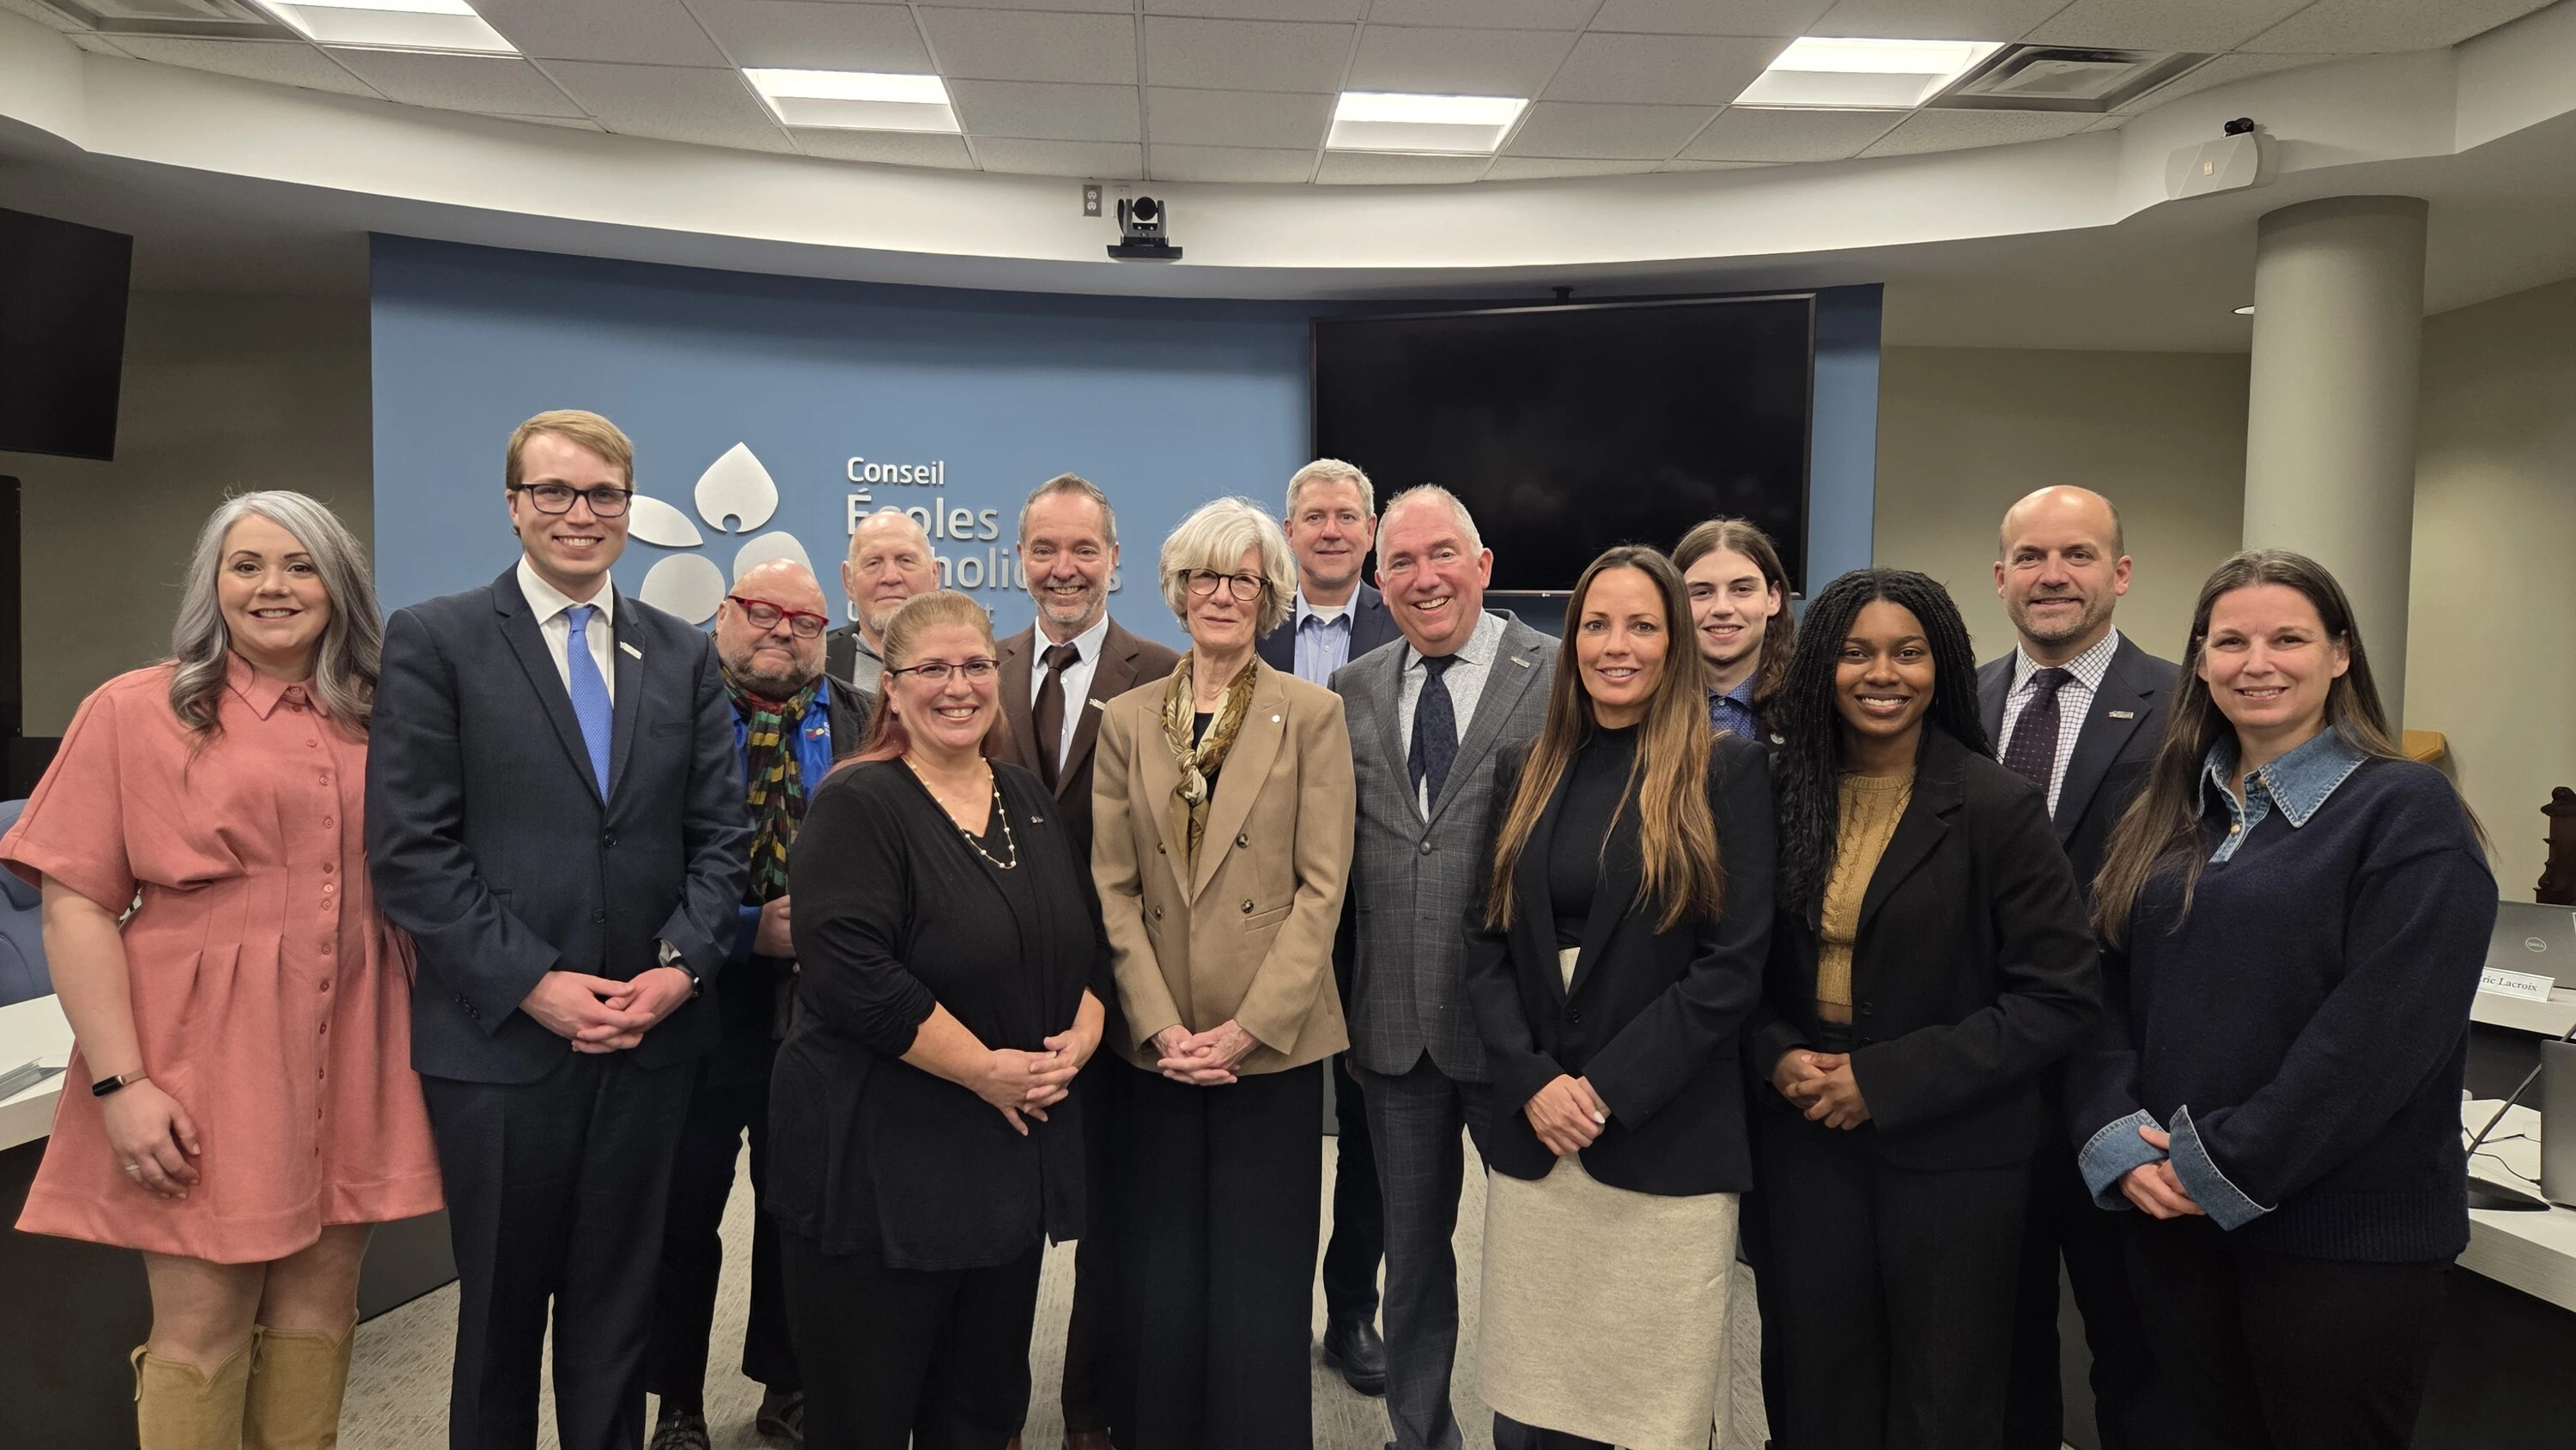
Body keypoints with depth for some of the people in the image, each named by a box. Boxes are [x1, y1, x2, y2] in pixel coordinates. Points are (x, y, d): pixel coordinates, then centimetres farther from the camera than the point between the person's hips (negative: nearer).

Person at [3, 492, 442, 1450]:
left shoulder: (376, 723, 8)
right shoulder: (135, 712, -3)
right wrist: (119, 1083, -12)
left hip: (351, 1060, 4)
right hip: (207, 1064, -3)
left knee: (318, 1308, 12)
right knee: (200, 1327, 4)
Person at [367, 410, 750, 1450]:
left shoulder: (685, 657, 8)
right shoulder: (434, 641, -2)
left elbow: (720, 835, 7)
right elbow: (408, 847, -8)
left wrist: (681, 965, -8)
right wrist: (533, 984, -14)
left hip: (650, 1037, 3)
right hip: (499, 1037, -3)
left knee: (619, 1302, 14)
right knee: (500, 1305, 13)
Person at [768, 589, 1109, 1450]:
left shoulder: (1031, 804, 10)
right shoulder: (857, 806, -11)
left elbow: (1088, 942, 14)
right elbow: (849, 974, -22)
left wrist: (1077, 1039, -5)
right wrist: (986, 1069, -19)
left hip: (1016, 1149, 6)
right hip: (884, 1158, -6)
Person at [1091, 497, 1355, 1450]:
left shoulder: (1311, 715, 0)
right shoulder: (1128, 719, 7)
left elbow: (1321, 887, -5)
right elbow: (1114, 887, 3)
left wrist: (1250, 1027, -13)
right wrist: (1161, 1025, -8)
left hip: (1273, 1047, -2)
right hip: (1158, 1048, 2)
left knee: (1259, 1289, 3)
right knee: (1157, 1289, 8)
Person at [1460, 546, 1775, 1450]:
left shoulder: (1729, 772, -3)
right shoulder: (1525, 771, 10)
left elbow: (1734, 962, -8)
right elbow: (1486, 940, 7)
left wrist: (1607, 1089, -12)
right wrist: (1532, 1081, -7)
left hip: (1666, 1142, -3)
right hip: (1530, 1134, 4)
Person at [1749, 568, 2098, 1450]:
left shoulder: (1997, 807, -9)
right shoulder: (1781, 794, 1)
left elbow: (2060, 993, -12)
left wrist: (1888, 1080, -16)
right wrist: (1776, 1055, -10)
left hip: (1951, 1152, -3)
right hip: (1805, 1137, 3)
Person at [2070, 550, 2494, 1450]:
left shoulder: (2406, 810, -7)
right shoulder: (2167, 816, 10)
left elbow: (2382, 1030, -17)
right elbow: (2106, 988, 6)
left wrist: (2227, 1166, -16)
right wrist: (2117, 1139, -9)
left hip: (2342, 1233, -5)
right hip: (2171, 1211, 5)